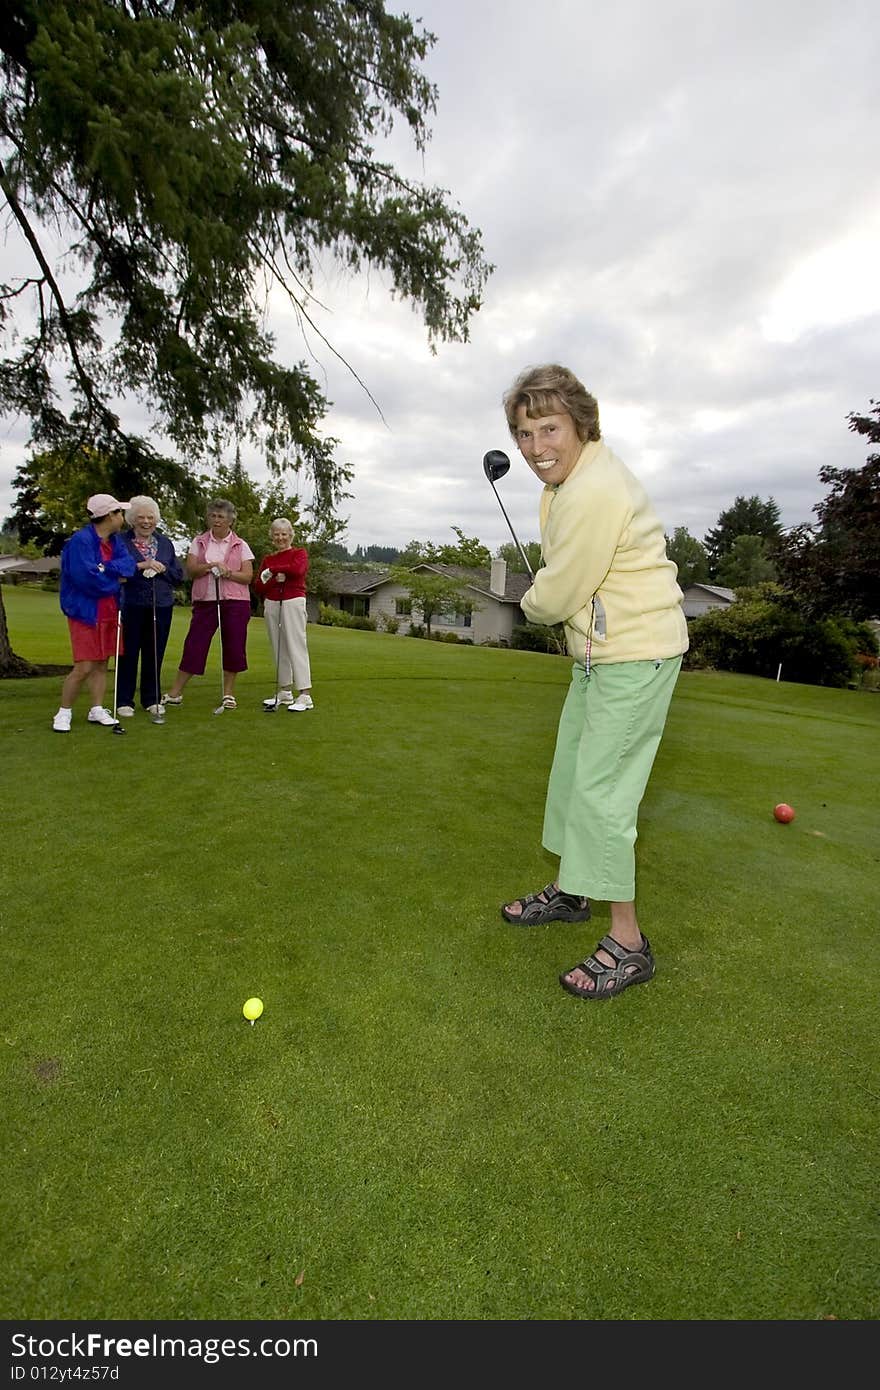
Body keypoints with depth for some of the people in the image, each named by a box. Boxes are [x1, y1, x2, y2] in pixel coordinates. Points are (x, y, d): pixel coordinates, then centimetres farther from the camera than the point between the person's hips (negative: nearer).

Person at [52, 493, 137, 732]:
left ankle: (97, 710, 18)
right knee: (84, 667, -7)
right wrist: (115, 580, -9)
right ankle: (63, 713, 9)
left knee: (102, 663, 10)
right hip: (85, 612, -7)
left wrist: (105, 569, -21)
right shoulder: (81, 540, -14)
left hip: (109, 611, 7)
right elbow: (85, 576, -23)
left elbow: (128, 565, -5)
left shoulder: (115, 540, 10)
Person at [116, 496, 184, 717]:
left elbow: (179, 574, 11)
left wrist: (162, 569, -7)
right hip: (131, 606, -3)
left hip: (161, 606, 3)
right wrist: (140, 566, -19)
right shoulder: (121, 541, 1)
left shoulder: (164, 542, 13)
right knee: (128, 653, 2)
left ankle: (151, 700, 19)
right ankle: (124, 701, 12)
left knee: (155, 655, 7)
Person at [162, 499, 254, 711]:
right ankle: (175, 693, 8)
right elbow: (190, 570, 0)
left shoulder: (241, 545, 7)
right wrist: (211, 566, -16)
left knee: (233, 647, 0)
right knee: (193, 645, 0)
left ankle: (228, 693, 13)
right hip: (205, 601, 1)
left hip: (235, 602, -1)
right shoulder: (199, 542, 10)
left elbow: (248, 576, -1)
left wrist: (228, 573, -17)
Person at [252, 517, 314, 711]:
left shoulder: (299, 553, 4)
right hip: (271, 604, 5)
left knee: (296, 646, -11)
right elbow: (258, 586, 6)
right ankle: (284, 692, 16)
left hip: (293, 602, -5)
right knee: (278, 648, 7)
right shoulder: (267, 559, 15)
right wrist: (275, 580, -13)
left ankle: (305, 695, -12)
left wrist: (272, 569, -7)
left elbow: (298, 569, -19)